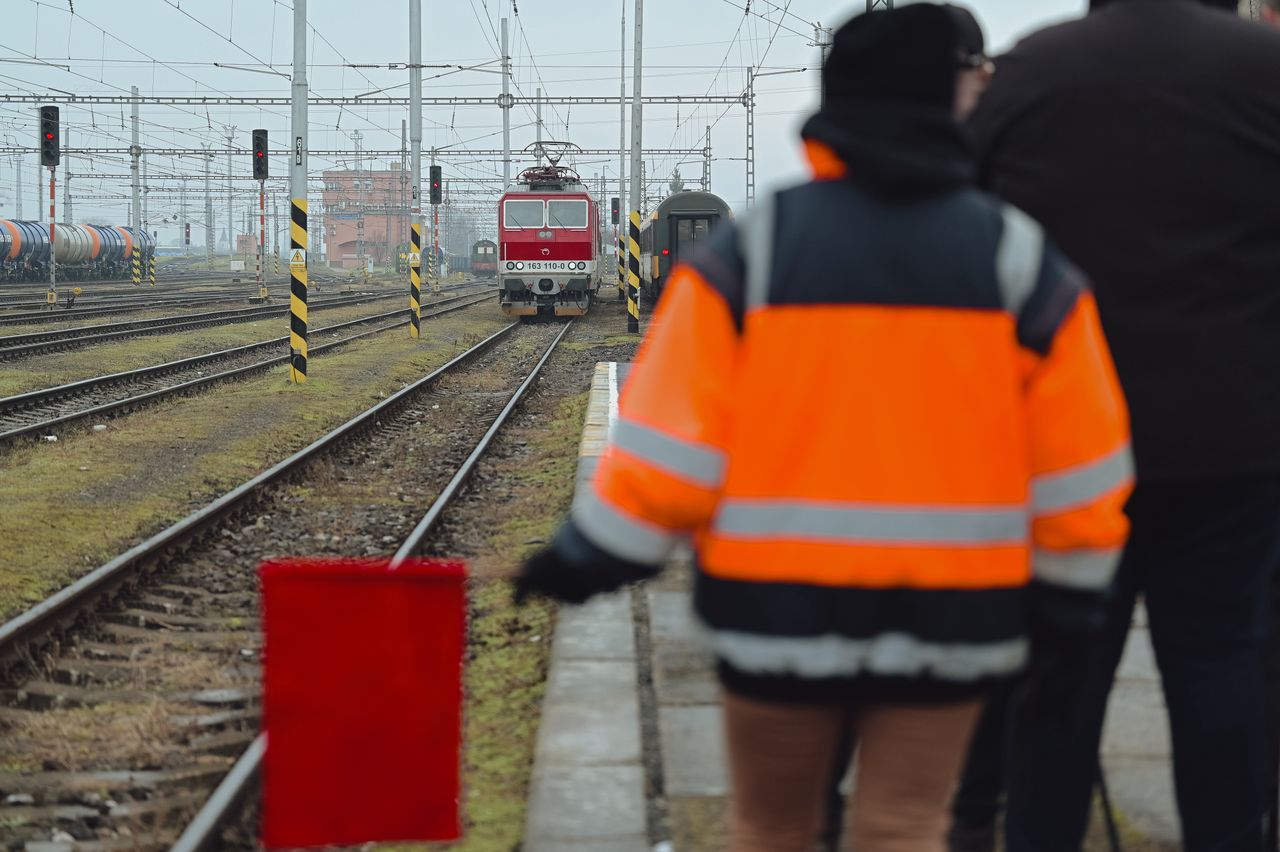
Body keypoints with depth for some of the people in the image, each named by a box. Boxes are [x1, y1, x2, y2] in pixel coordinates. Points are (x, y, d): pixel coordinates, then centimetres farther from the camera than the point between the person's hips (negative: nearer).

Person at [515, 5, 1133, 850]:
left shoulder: (748, 252, -4)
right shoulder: (1020, 259, -1)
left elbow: (669, 445, -8)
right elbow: (1078, 468, 0)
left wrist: (591, 557, 4)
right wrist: (1065, 598, 13)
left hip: (779, 613, 0)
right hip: (947, 621, 1)